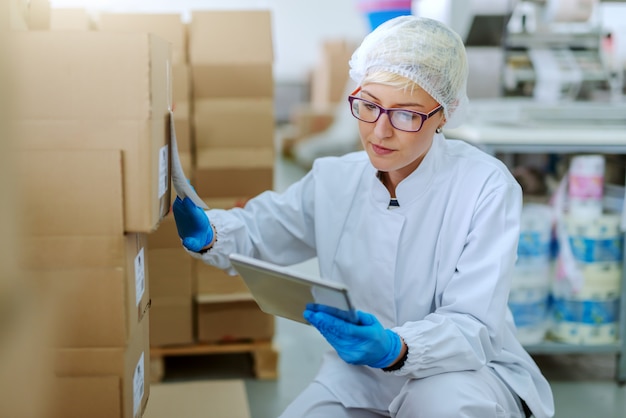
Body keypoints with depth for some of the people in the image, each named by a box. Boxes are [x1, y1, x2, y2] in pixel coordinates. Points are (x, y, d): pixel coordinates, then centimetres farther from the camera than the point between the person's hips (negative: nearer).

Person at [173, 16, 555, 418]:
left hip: (468, 372, -4)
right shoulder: (335, 180, -3)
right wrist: (207, 234, -13)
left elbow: (470, 325, -23)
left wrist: (395, 349, -43)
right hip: (361, 377, 4)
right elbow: (258, 229, 10)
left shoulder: (486, 186, -19)